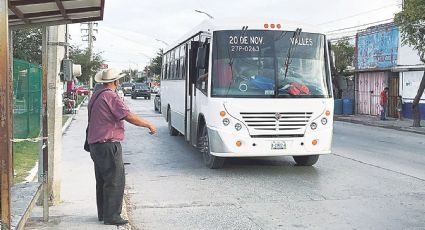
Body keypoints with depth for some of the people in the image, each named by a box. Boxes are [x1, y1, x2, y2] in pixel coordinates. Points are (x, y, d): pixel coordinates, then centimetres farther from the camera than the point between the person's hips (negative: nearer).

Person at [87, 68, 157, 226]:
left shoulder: (96, 96, 15)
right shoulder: (110, 96, -15)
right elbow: (129, 117, -20)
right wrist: (149, 125, -11)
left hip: (95, 145, 10)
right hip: (109, 145, -10)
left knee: (102, 180, 16)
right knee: (115, 181, -5)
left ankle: (102, 213, 24)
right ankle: (111, 216, -2)